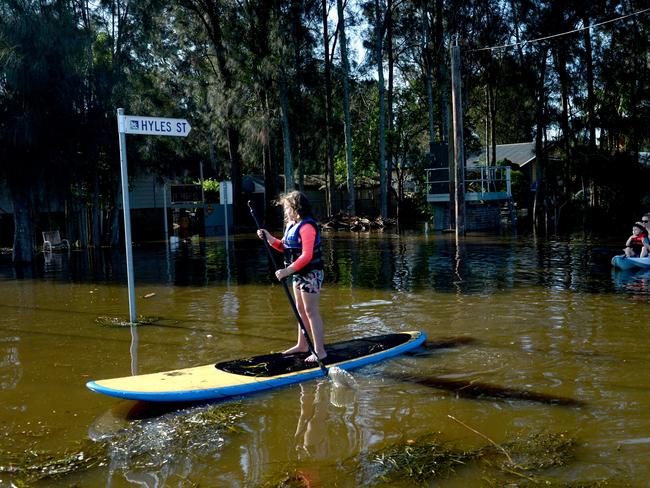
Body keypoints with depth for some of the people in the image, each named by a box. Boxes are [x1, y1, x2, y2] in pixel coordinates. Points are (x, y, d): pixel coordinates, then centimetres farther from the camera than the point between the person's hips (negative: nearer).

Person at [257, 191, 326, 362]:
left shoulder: (307, 226, -20)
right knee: (301, 310, 18)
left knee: (311, 312, -7)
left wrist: (288, 270, -28)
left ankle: (319, 351, -1)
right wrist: (269, 238, 3)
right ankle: (302, 345, 31)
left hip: (311, 273, -10)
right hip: (298, 273, 10)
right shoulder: (291, 225, 11)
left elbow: (307, 256, -26)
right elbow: (284, 247, 17)